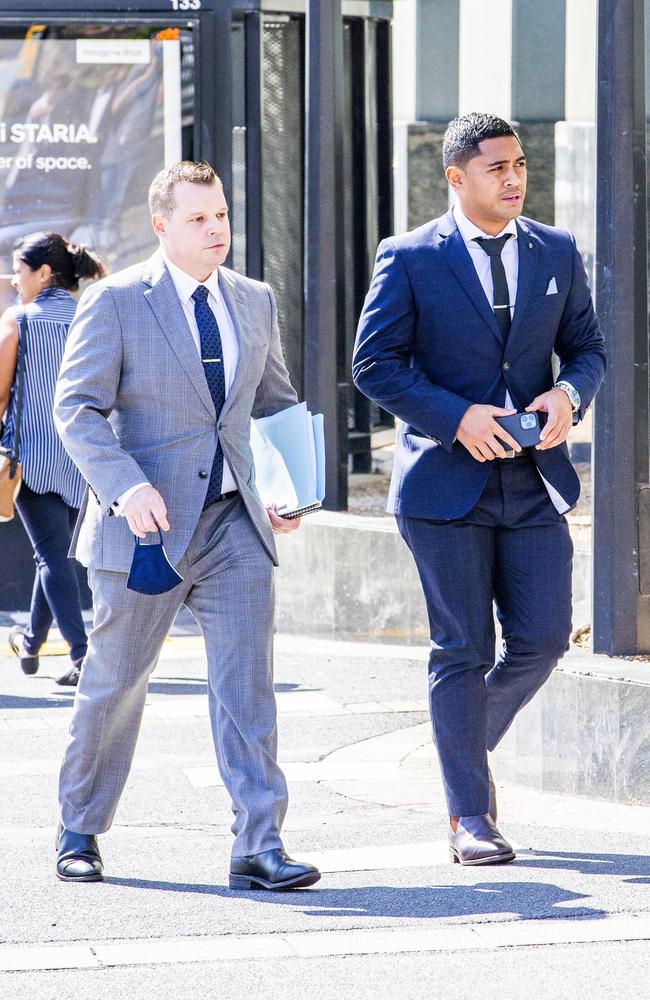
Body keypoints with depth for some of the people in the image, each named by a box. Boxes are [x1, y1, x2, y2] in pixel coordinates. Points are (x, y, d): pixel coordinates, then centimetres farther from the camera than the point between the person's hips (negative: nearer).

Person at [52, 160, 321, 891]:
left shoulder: (254, 302, 10)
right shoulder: (116, 301, -6)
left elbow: (276, 403, 22)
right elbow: (76, 407, -9)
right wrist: (125, 486, -23)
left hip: (234, 523, 3)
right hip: (148, 522, -3)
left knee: (246, 683, -7)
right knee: (114, 685, 8)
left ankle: (259, 845, -8)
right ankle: (79, 832, 25)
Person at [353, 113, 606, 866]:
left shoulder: (556, 252, 9)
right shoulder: (410, 259, -2)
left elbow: (586, 346, 14)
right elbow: (374, 364, -4)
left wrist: (570, 393, -9)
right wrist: (455, 417, -15)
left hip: (534, 484, 4)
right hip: (447, 483, -3)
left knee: (542, 639, -1)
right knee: (462, 651, -1)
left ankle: (467, 745, 27)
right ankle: (469, 817, 6)